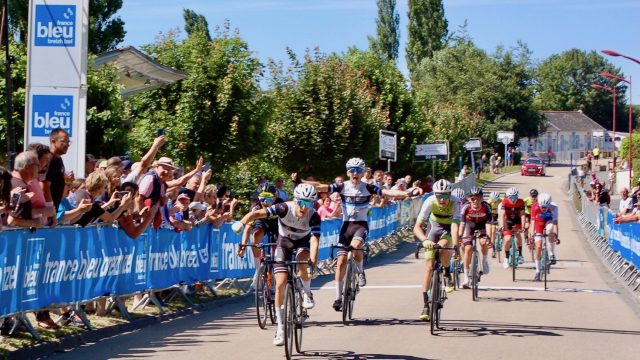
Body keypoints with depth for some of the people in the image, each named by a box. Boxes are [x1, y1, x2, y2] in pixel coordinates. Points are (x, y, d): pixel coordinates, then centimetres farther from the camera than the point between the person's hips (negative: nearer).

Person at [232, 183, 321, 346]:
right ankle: (280, 328, -1)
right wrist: (242, 223, -55)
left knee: (301, 263, -34)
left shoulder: (314, 217, -29)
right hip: (284, 242, 0)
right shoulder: (285, 208, -30)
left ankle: (307, 293, -2)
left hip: (303, 242, 0)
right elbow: (257, 213, -37)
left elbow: (314, 239, -39)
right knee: (280, 284, -11)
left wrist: (313, 260, -56)